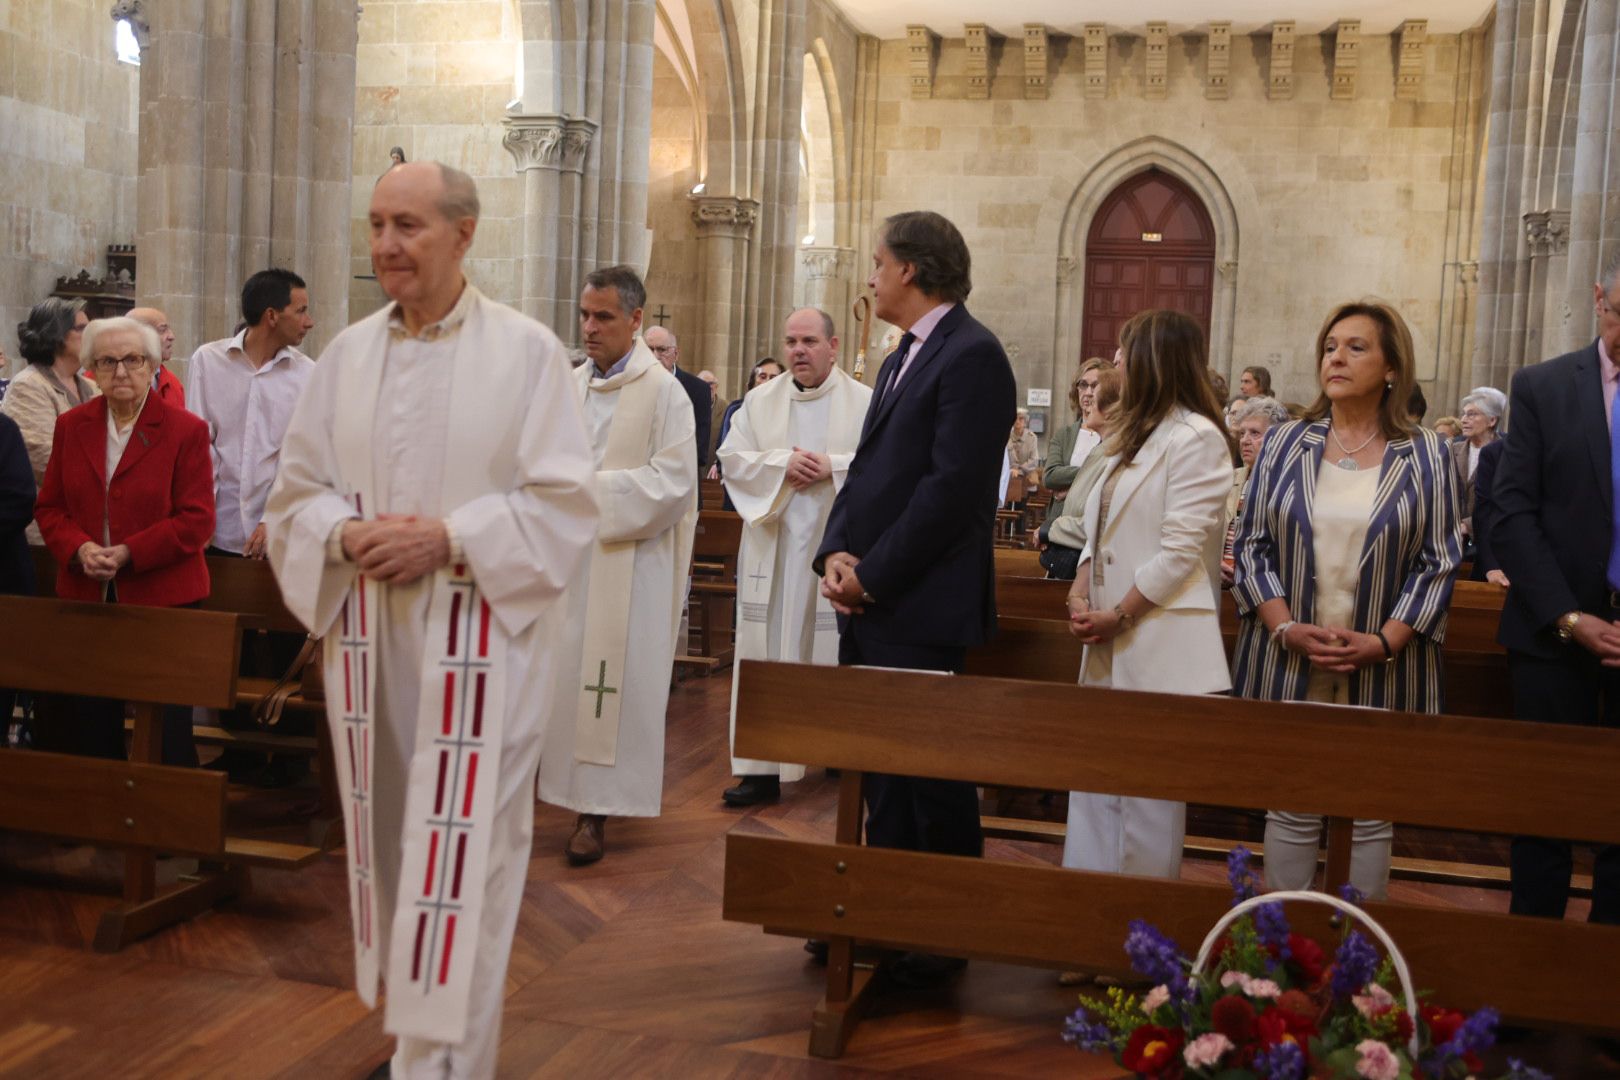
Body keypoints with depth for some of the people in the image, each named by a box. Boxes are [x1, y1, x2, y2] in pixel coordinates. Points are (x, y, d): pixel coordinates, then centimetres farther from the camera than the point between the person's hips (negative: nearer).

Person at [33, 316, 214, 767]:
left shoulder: (186, 430, -4)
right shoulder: (71, 426, 10)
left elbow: (197, 520, -9)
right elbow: (49, 507, 10)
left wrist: (128, 554, -17)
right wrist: (79, 549, -10)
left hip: (162, 596, -4)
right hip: (85, 595, 4)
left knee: (166, 731, 1)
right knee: (90, 727, 11)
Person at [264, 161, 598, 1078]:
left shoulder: (528, 352, -5)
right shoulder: (348, 355, 8)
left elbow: (564, 502, -8)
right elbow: (296, 491, 11)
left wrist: (448, 539, -18)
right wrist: (348, 535, -10)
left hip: (480, 642, -5)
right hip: (369, 635, 5)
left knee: (461, 856, -3)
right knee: (391, 842, 13)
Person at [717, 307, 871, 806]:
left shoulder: (865, 402, 0)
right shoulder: (761, 401, 10)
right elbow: (731, 457, 3)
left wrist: (834, 466, -18)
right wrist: (781, 464, -12)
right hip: (774, 549, 3)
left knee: (837, 649, 4)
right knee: (766, 651, 1)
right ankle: (762, 768, 4)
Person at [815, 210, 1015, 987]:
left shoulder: (971, 355, -11)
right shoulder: (902, 358, 19)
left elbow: (953, 486, -19)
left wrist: (871, 575, -15)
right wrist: (836, 553, 1)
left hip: (921, 610, -9)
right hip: (869, 604, 9)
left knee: (928, 773, 0)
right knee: (879, 770, 15)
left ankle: (941, 942, 14)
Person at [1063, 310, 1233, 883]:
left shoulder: (1196, 438, -10)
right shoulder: (1135, 436, 19)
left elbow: (1180, 551, -16)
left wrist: (1117, 615, -13)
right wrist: (1080, 594, 3)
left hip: (1160, 643, -9)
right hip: (1111, 643, 9)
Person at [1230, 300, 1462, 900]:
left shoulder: (1425, 457, 2)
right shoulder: (1283, 446, 6)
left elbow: (1439, 563, 0)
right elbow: (1251, 545, 3)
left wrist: (1382, 642, -13)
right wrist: (1286, 629, -10)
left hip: (1382, 671, -1)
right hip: (1288, 667, 1)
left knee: (1370, 820, 6)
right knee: (1290, 812, 7)